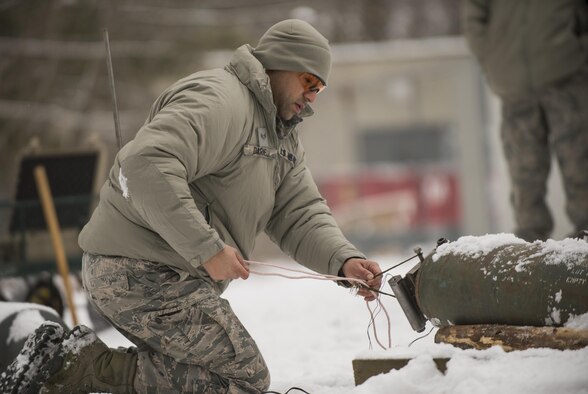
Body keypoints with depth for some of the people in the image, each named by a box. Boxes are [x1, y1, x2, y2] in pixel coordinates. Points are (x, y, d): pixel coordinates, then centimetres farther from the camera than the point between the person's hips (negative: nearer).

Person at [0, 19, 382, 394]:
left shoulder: (283, 138, 19)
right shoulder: (217, 100, -15)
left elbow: (301, 215, 11)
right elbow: (147, 166, -29)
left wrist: (345, 260, -10)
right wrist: (207, 248, -31)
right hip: (142, 270, -11)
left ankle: (64, 354, 8)